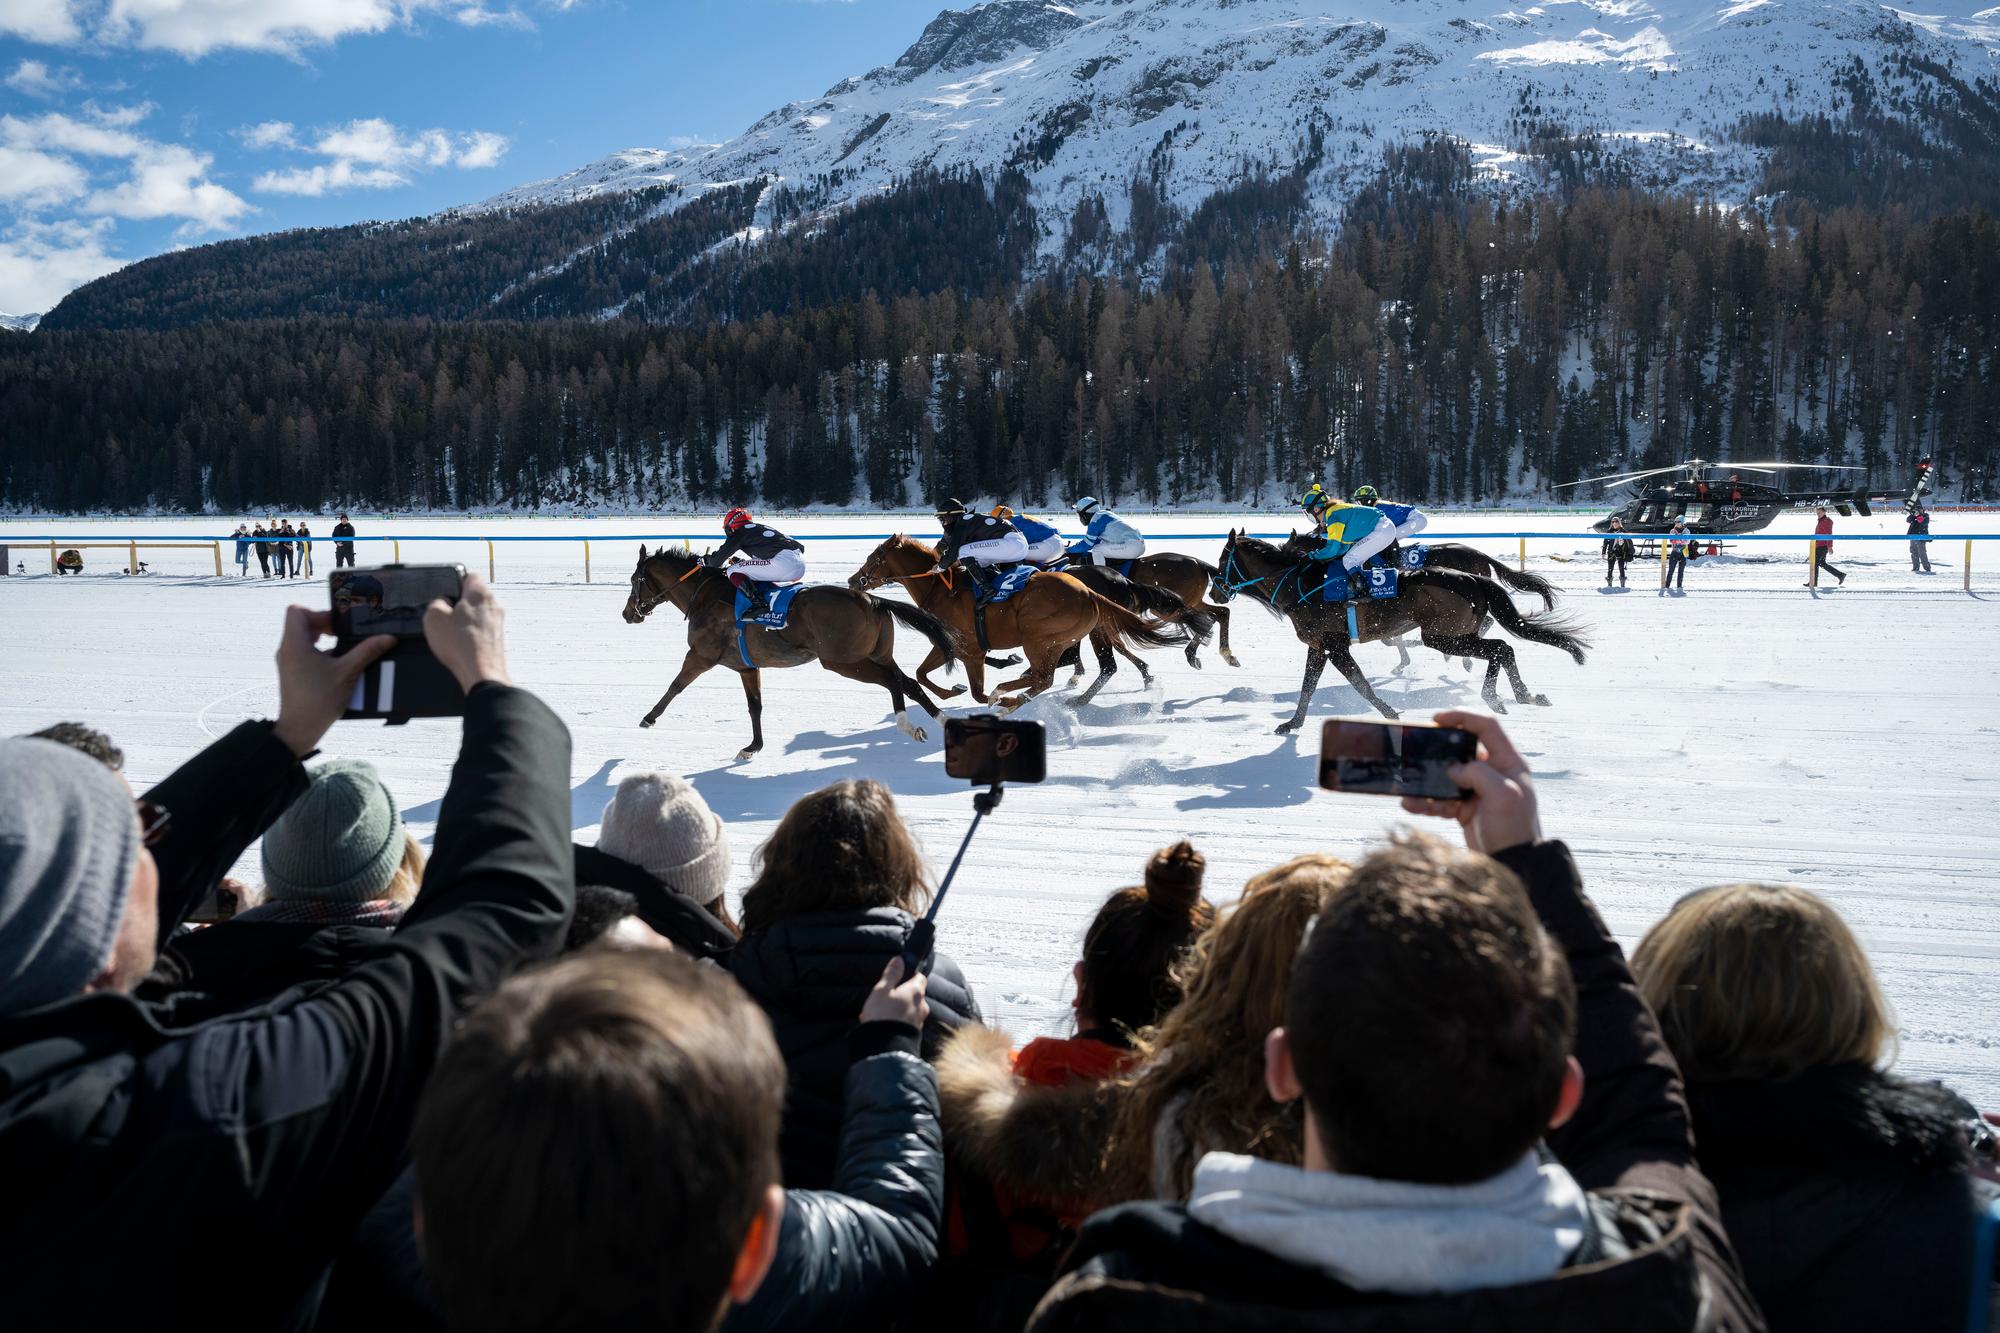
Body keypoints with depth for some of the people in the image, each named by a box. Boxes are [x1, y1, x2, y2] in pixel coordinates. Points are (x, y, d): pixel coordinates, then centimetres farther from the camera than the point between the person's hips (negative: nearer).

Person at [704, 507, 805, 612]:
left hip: (784, 563, -8)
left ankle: (757, 602, -17)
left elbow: (717, 560, 9)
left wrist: (705, 559, 33)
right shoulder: (763, 526, 30)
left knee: (734, 571, 3)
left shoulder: (739, 533, 8)